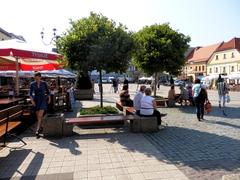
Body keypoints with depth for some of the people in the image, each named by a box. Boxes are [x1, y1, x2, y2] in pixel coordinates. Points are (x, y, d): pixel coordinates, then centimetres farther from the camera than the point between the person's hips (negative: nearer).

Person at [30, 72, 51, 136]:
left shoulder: (44, 83, -2)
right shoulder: (32, 84, 1)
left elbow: (47, 91, 9)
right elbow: (30, 93, -2)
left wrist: (49, 99, 14)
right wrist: (32, 100, -15)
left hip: (43, 100, -2)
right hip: (36, 100, 3)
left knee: (40, 115, -13)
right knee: (38, 116, 12)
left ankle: (37, 129, -13)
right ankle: (41, 127, 31)